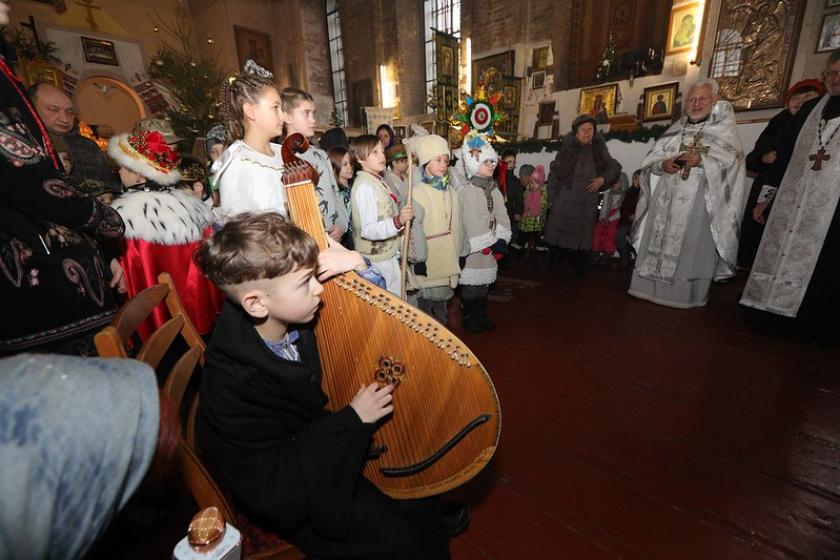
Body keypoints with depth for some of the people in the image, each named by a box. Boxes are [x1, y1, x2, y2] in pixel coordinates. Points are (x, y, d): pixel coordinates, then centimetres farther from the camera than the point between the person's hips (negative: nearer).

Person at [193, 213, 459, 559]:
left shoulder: (295, 317, -18)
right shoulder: (231, 386, -33)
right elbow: (274, 493, -27)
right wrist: (352, 420, -30)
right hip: (298, 500, -5)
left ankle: (431, 519, 38)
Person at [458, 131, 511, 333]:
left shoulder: (494, 189, 10)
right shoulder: (468, 190, -12)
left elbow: (502, 216, 5)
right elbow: (472, 222, -17)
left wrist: (501, 240, -8)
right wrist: (488, 245, -15)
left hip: (492, 246, 7)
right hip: (474, 246, -7)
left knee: (485, 280, 15)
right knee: (471, 282, 2)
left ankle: (481, 315, 29)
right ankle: (469, 317, 17)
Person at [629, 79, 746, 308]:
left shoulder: (724, 128, 9)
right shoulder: (674, 130, 19)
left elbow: (732, 162, -4)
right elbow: (650, 161, 11)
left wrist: (702, 160, -20)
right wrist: (663, 164, -10)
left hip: (700, 200, -3)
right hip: (666, 198, 4)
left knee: (693, 247, -6)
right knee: (658, 242, 2)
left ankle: (687, 295, 2)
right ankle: (652, 288, 10)